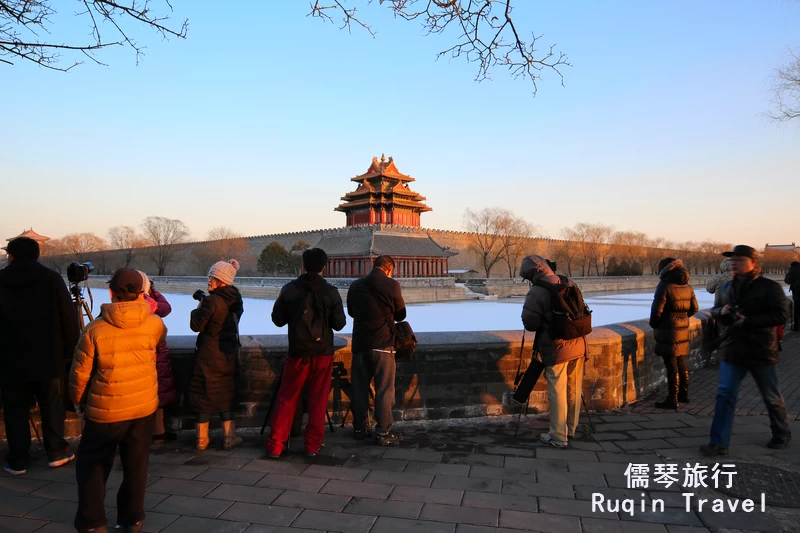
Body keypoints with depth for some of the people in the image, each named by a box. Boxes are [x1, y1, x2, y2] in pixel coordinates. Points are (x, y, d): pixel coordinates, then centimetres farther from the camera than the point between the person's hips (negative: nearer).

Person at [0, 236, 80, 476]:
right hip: (49, 357, 0)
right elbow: (69, 318, -5)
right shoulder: (52, 278, -3)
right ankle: (56, 453, 19)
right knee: (52, 407, 11)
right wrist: (71, 351, 2)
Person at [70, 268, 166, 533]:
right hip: (144, 405, 2)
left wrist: (78, 401, 11)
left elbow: (80, 373, -6)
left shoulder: (95, 329, -14)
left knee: (92, 463, 17)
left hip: (105, 410, -2)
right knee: (136, 464, 15)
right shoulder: (155, 324, -8)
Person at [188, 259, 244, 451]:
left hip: (209, 355, -6)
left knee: (204, 394, 6)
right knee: (225, 394, 15)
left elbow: (196, 326, -14)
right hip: (229, 354, 6)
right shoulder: (235, 300, 3)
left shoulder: (212, 301, -18)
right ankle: (230, 437, 15)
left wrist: (199, 307, 1)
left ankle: (202, 439, 14)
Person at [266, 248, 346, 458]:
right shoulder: (331, 292, -6)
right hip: (323, 352, 0)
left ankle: (275, 445, 11)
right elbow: (339, 324, -3)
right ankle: (313, 444, 14)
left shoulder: (289, 289, -4)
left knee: (286, 399, 9)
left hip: (298, 352, 1)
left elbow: (277, 319, 2)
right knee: (318, 399, 10)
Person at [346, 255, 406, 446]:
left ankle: (359, 429, 23)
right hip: (383, 343, -4)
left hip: (360, 342, 4)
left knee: (359, 388, 13)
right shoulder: (392, 285, -9)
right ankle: (383, 433, 6)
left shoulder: (355, 286, 4)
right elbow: (400, 314, 2)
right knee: (384, 390, 3)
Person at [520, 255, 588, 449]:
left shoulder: (537, 293, -16)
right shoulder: (570, 285, 4)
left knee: (557, 392, 3)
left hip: (556, 350, -6)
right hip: (578, 346, 6)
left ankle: (558, 436, 11)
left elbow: (530, 324, -14)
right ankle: (571, 429, 31)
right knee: (574, 390, 16)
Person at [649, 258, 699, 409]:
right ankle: (683, 394, 30)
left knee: (671, 365, -3)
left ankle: (672, 399, 2)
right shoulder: (687, 287, 7)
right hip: (683, 330, 7)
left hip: (668, 331, -7)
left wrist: (653, 324, 0)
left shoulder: (664, 286, -16)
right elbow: (694, 308, 14)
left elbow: (657, 310, -17)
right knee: (681, 363, 18)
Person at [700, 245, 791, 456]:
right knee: (725, 395, -2)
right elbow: (715, 309, 20)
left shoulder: (769, 287, -10)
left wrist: (748, 320, -25)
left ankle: (782, 435, 37)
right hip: (732, 351, 4)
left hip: (761, 352, -4)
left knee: (772, 397, 14)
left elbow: (780, 314, -18)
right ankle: (719, 443, -1)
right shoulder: (727, 288, 9)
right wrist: (721, 311, -4)